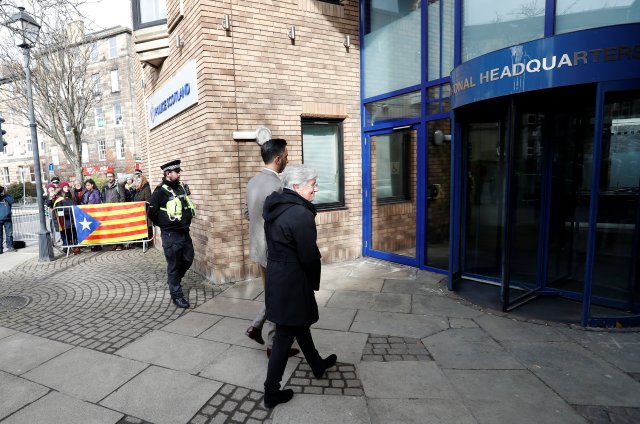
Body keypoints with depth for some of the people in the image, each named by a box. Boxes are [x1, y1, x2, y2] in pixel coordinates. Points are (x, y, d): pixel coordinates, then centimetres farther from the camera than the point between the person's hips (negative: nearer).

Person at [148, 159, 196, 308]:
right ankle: (176, 295, 13)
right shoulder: (160, 191, -14)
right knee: (174, 265, 2)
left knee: (188, 260, 15)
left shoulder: (181, 187, 7)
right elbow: (152, 212, -10)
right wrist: (163, 224, 2)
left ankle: (173, 280, 40)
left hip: (184, 232, 7)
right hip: (171, 235, -7)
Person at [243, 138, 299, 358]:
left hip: (259, 247, 9)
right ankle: (274, 345, 21)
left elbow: (247, 213, 14)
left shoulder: (253, 182, 5)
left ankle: (255, 327, 30)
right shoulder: (276, 185, -23)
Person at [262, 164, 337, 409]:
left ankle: (317, 365, 47)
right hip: (292, 282, -9)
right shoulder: (301, 214, -23)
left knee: (299, 323, 25)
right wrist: (315, 283, -2)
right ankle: (272, 392, 21)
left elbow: (276, 246, 7)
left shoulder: (275, 208, 4)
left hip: (275, 276, 9)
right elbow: (310, 256, -20)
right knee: (284, 336, 5)